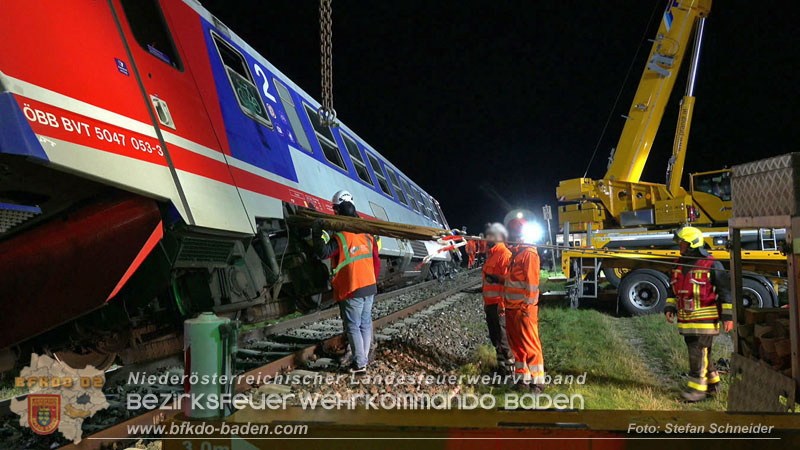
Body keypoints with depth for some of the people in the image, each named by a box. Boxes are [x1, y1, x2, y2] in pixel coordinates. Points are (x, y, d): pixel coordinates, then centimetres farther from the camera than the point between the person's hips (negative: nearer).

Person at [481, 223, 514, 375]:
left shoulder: (505, 254, -13)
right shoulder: (491, 255, 19)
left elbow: (507, 280, -20)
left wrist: (502, 304, -24)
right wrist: (486, 302, 24)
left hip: (499, 304, -10)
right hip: (490, 303, 10)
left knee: (502, 336, -6)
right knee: (494, 336, 16)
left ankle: (509, 367, 3)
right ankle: (501, 365, 27)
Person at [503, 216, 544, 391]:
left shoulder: (529, 253, -11)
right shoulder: (513, 253, 18)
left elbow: (532, 281, -16)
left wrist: (527, 306, -18)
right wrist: (504, 302, 20)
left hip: (524, 308, -9)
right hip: (511, 307, 9)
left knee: (530, 344, -4)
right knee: (516, 344, 12)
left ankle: (537, 380, 4)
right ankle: (523, 378, 21)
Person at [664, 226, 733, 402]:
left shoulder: (712, 265, -10)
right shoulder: (679, 265, 11)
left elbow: (726, 291, -8)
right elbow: (673, 289, 19)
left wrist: (728, 316, -11)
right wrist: (670, 308, 7)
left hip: (705, 320, -7)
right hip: (686, 320, 7)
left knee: (698, 352, -9)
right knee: (698, 352, 14)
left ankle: (697, 388, -1)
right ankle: (712, 384, 28)